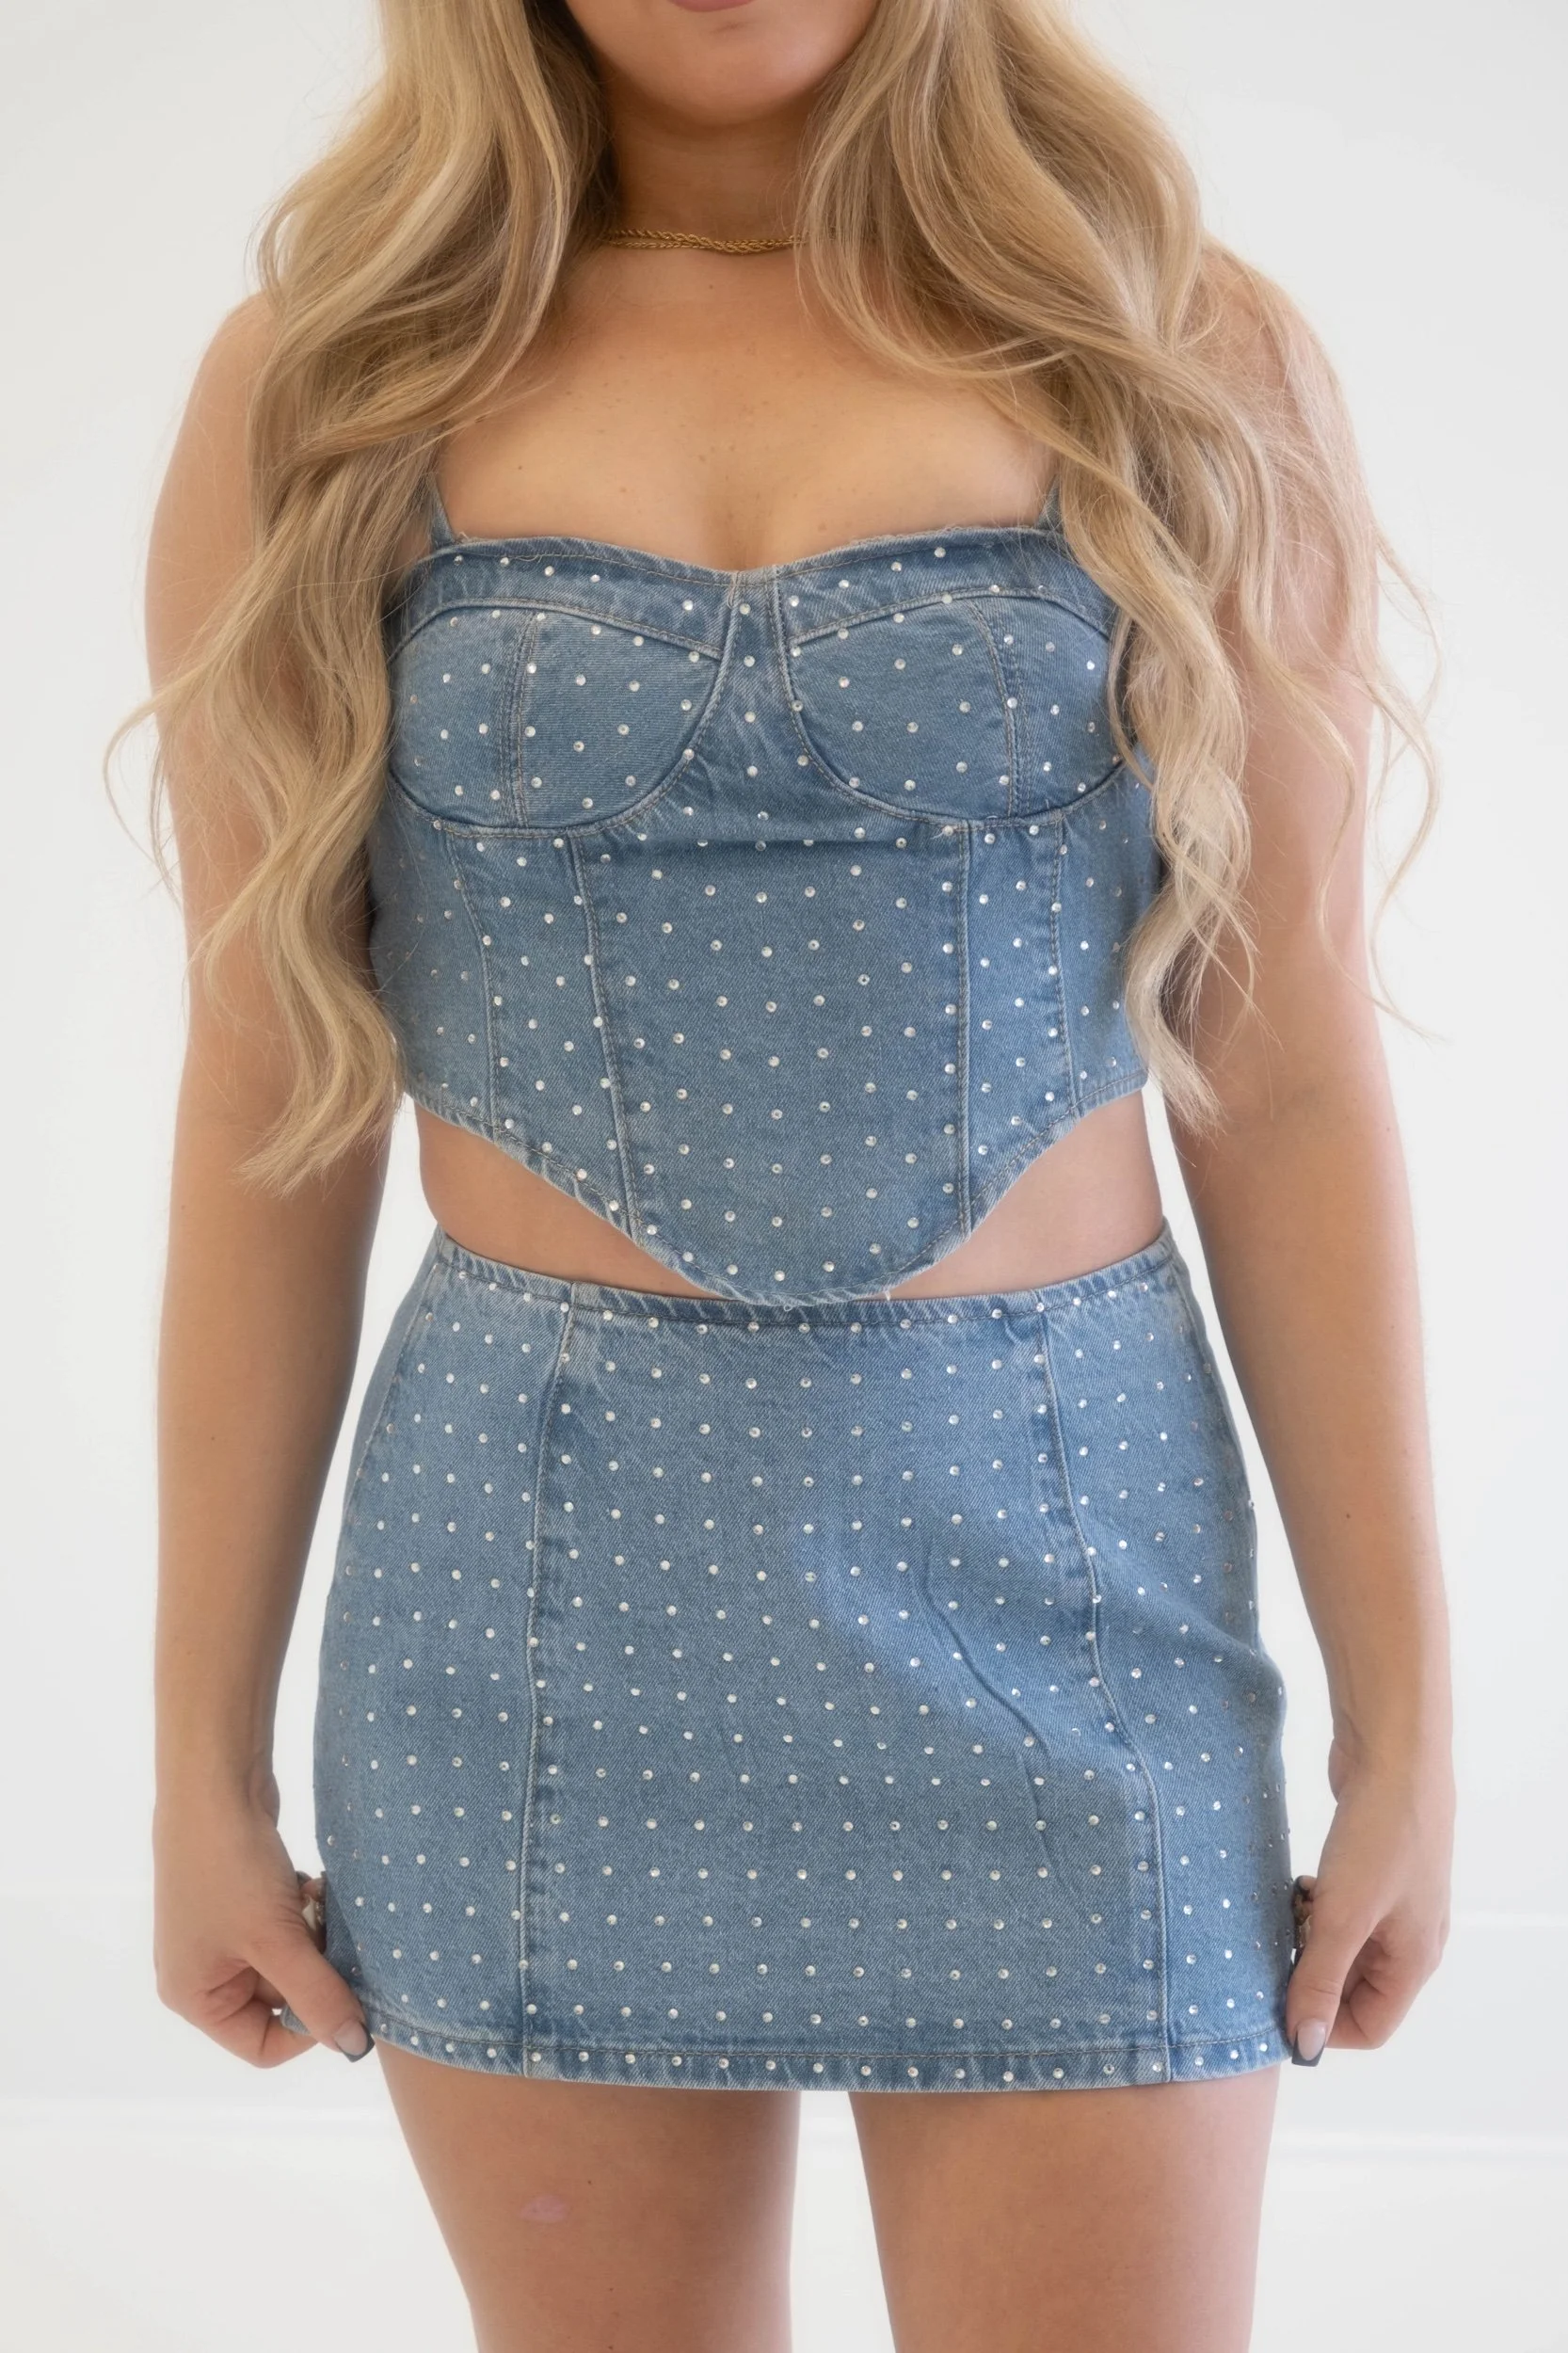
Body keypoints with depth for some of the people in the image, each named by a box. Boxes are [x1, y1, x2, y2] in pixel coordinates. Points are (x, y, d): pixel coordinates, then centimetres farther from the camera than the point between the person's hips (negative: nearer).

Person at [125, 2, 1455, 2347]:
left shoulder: (1194, 362, 2)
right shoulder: (322, 390, 2)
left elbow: (1288, 1093, 2)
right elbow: (270, 1125, 3)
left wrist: (1402, 1716, 2)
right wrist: (204, 1757, 4)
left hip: (1060, 1567, 0)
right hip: (534, 1577, 1)